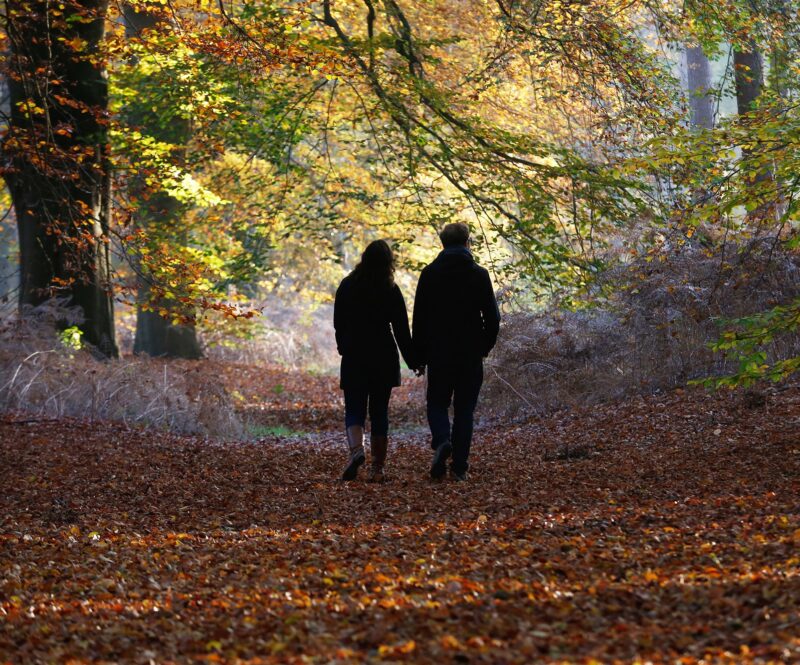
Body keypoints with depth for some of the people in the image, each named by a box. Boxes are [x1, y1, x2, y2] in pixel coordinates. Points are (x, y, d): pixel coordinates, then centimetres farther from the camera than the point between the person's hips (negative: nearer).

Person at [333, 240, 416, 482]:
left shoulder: (347, 286, 0)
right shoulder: (391, 291, -6)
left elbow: (338, 323, 8)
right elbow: (401, 329, -4)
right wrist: (412, 361, 4)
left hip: (353, 357, 0)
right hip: (384, 358, 0)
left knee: (354, 409, 4)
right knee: (379, 412, 8)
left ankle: (356, 449, -26)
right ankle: (377, 468, 6)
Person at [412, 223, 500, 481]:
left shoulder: (429, 274, -1)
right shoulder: (479, 275, -2)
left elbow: (419, 318, 0)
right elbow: (492, 316, -2)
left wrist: (419, 354, 6)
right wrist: (485, 346, 13)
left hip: (439, 353, 0)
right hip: (471, 353, 0)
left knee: (437, 403, 10)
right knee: (464, 407, 7)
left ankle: (442, 441, -19)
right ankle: (460, 465, 3)